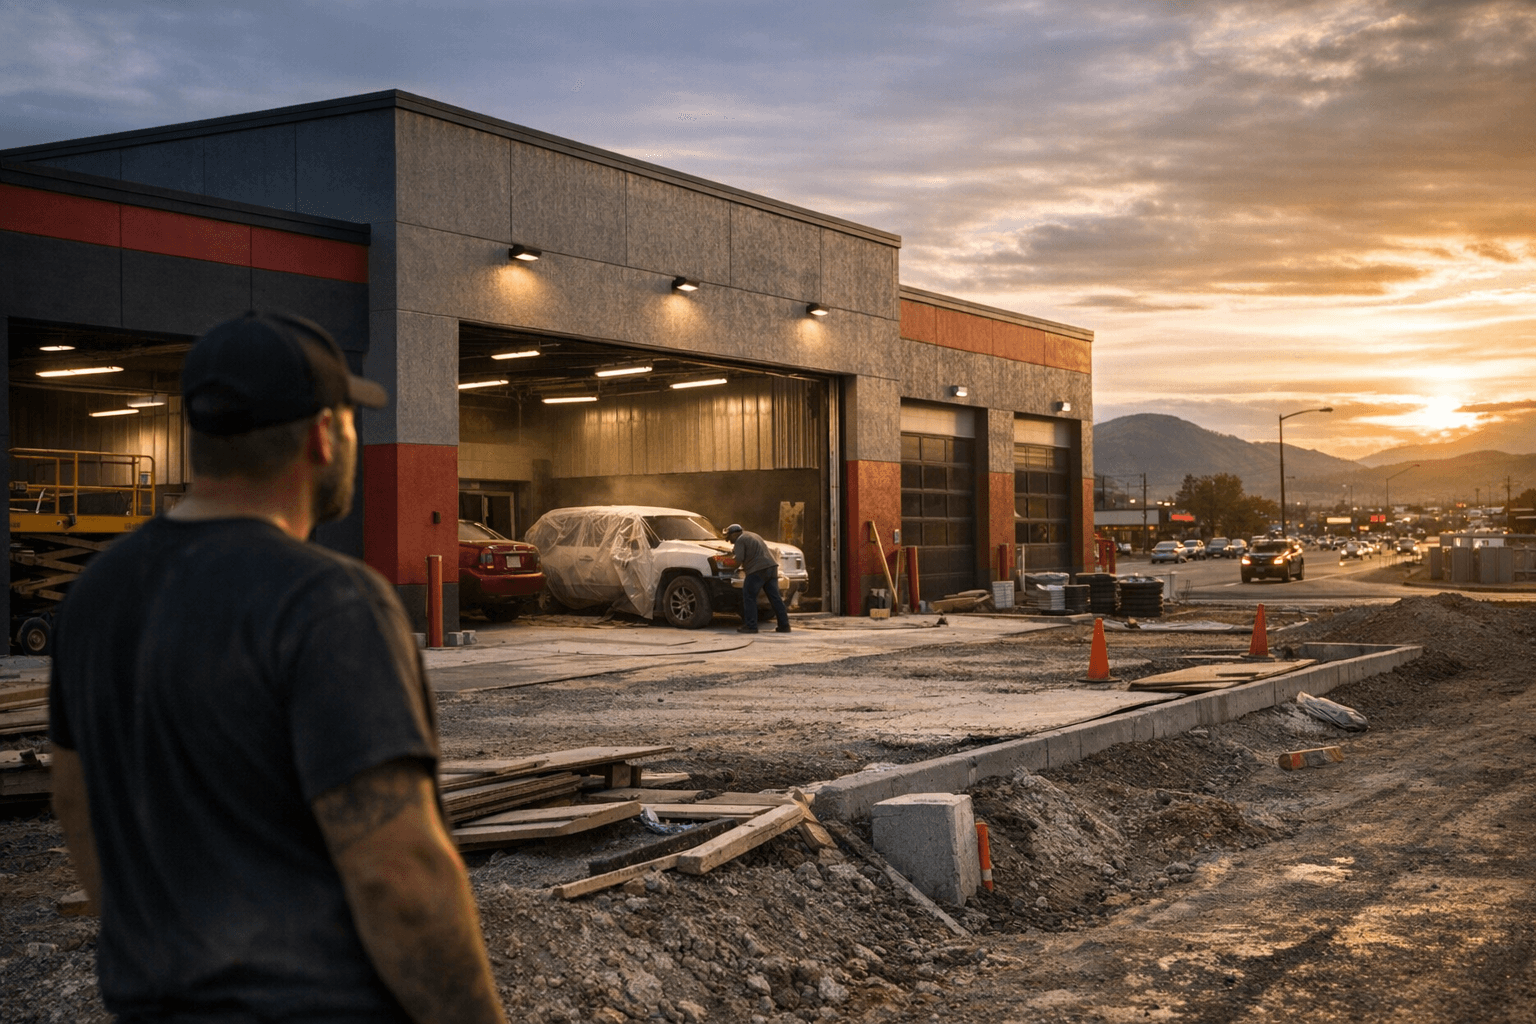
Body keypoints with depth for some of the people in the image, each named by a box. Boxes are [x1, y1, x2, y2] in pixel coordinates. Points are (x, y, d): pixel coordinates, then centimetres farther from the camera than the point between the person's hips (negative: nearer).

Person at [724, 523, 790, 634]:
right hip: (771, 567, 8)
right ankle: (784, 625, 6)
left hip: (758, 570, -8)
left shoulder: (740, 540, -2)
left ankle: (750, 626, -1)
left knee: (749, 597, 1)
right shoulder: (753, 536, 26)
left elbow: (739, 559, -11)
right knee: (775, 597, 8)